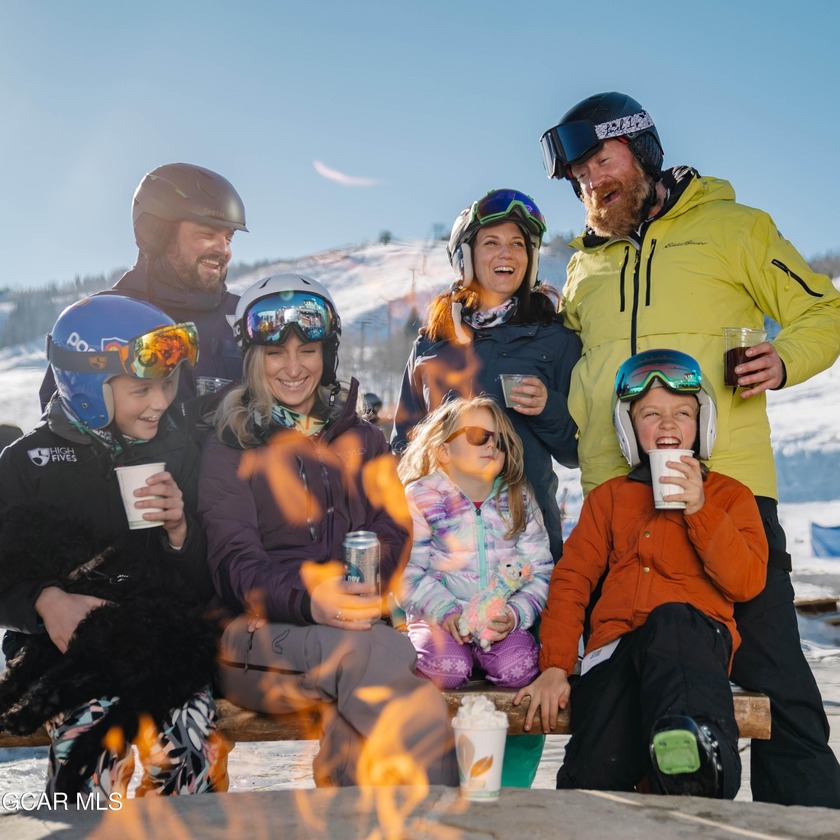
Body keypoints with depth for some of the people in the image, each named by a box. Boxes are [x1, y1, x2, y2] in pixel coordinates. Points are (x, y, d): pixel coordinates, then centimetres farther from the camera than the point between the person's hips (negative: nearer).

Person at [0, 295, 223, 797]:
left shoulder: (179, 454, 8)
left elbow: (202, 591, 9)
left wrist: (180, 530, -9)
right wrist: (45, 599, -16)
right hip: (62, 643, -1)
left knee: (191, 734, -26)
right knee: (94, 733, -29)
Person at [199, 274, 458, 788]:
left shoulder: (363, 442, 19)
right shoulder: (228, 449, 8)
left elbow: (394, 534, 6)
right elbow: (234, 563, -7)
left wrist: (361, 588, -17)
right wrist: (308, 600, -29)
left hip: (356, 625, 3)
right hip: (261, 638, -2)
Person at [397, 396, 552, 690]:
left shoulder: (518, 499, 7)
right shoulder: (420, 498, -3)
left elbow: (539, 568, 5)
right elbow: (407, 571, -7)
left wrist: (516, 613, -12)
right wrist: (444, 611, -20)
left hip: (501, 619, 3)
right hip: (440, 616, -2)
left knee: (517, 669, -23)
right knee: (448, 668, -28)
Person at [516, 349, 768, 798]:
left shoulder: (729, 495, 18)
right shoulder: (609, 497, 22)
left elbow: (747, 582, 3)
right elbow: (571, 578, 13)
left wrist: (699, 509, -7)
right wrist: (554, 665, -1)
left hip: (697, 637, -1)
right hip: (616, 644, 1)